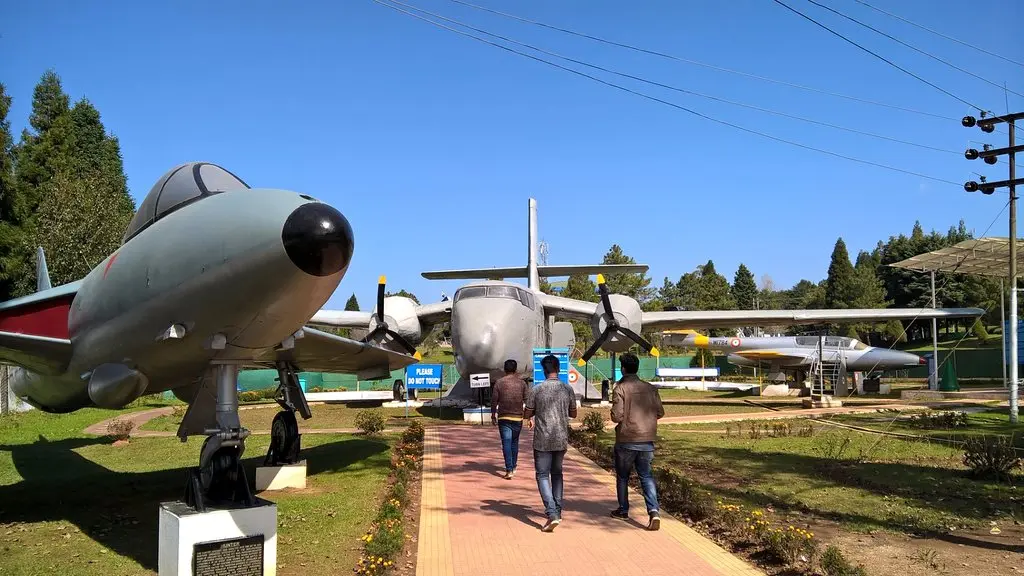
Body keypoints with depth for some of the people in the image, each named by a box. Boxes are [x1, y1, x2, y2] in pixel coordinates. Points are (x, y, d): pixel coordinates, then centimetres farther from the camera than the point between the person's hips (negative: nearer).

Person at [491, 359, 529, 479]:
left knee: (506, 443, -4)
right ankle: (513, 467, 29)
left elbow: (494, 400, -3)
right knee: (515, 442, 18)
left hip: (504, 418, -2)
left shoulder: (499, 382, -4)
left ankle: (509, 470, -13)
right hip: (518, 417, 2)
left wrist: (493, 415, 9)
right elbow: (528, 400, -1)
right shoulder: (522, 383, 1)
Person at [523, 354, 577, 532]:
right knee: (557, 473, 20)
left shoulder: (536, 390, -9)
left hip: (543, 440, -3)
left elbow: (526, 414, -2)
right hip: (561, 439, 3)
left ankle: (552, 514, -14)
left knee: (543, 476, 1)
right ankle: (557, 511, 24)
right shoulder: (568, 389, -1)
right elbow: (573, 413, 11)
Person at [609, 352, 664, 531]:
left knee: (622, 476, 16)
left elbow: (616, 416, -17)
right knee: (646, 476, 10)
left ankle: (623, 510, 28)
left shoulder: (620, 388, -12)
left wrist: (615, 417, 6)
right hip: (647, 440, 3)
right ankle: (653, 511, -8)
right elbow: (660, 412, 6)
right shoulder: (650, 388, 2)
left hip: (626, 440, -3)